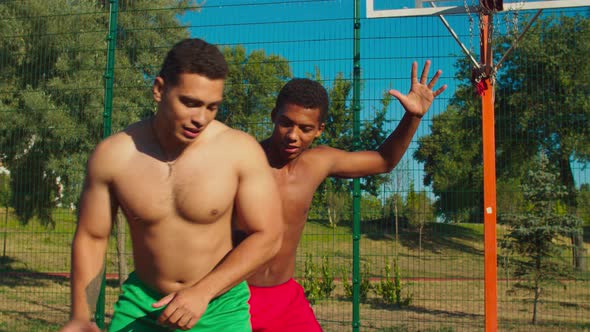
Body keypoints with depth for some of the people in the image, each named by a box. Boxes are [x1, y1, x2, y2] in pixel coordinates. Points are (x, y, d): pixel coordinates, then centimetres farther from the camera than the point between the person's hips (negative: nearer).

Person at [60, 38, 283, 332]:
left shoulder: (241, 150, -18)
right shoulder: (112, 155, -12)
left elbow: (268, 237, -13)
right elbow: (90, 238, -1)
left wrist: (203, 292, -21)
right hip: (142, 303, 2)